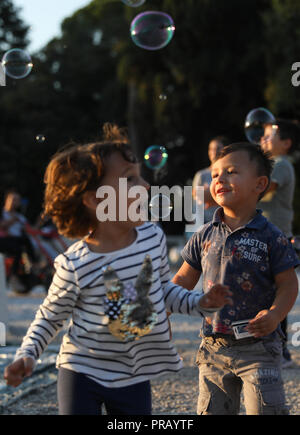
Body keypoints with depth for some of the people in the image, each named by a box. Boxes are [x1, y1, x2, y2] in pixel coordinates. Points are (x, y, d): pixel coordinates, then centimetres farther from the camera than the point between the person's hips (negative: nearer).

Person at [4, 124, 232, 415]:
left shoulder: (152, 237, -6)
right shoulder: (75, 265, -19)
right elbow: (49, 318, -4)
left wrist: (199, 303, 0)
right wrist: (27, 355, -17)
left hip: (134, 375, 4)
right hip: (83, 372, -4)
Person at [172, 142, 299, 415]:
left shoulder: (270, 237, -7)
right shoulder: (206, 236, 5)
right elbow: (184, 280, 14)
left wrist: (274, 315, -22)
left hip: (258, 347, -4)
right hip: (214, 346, 4)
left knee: (266, 409, -10)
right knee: (211, 410, 9)